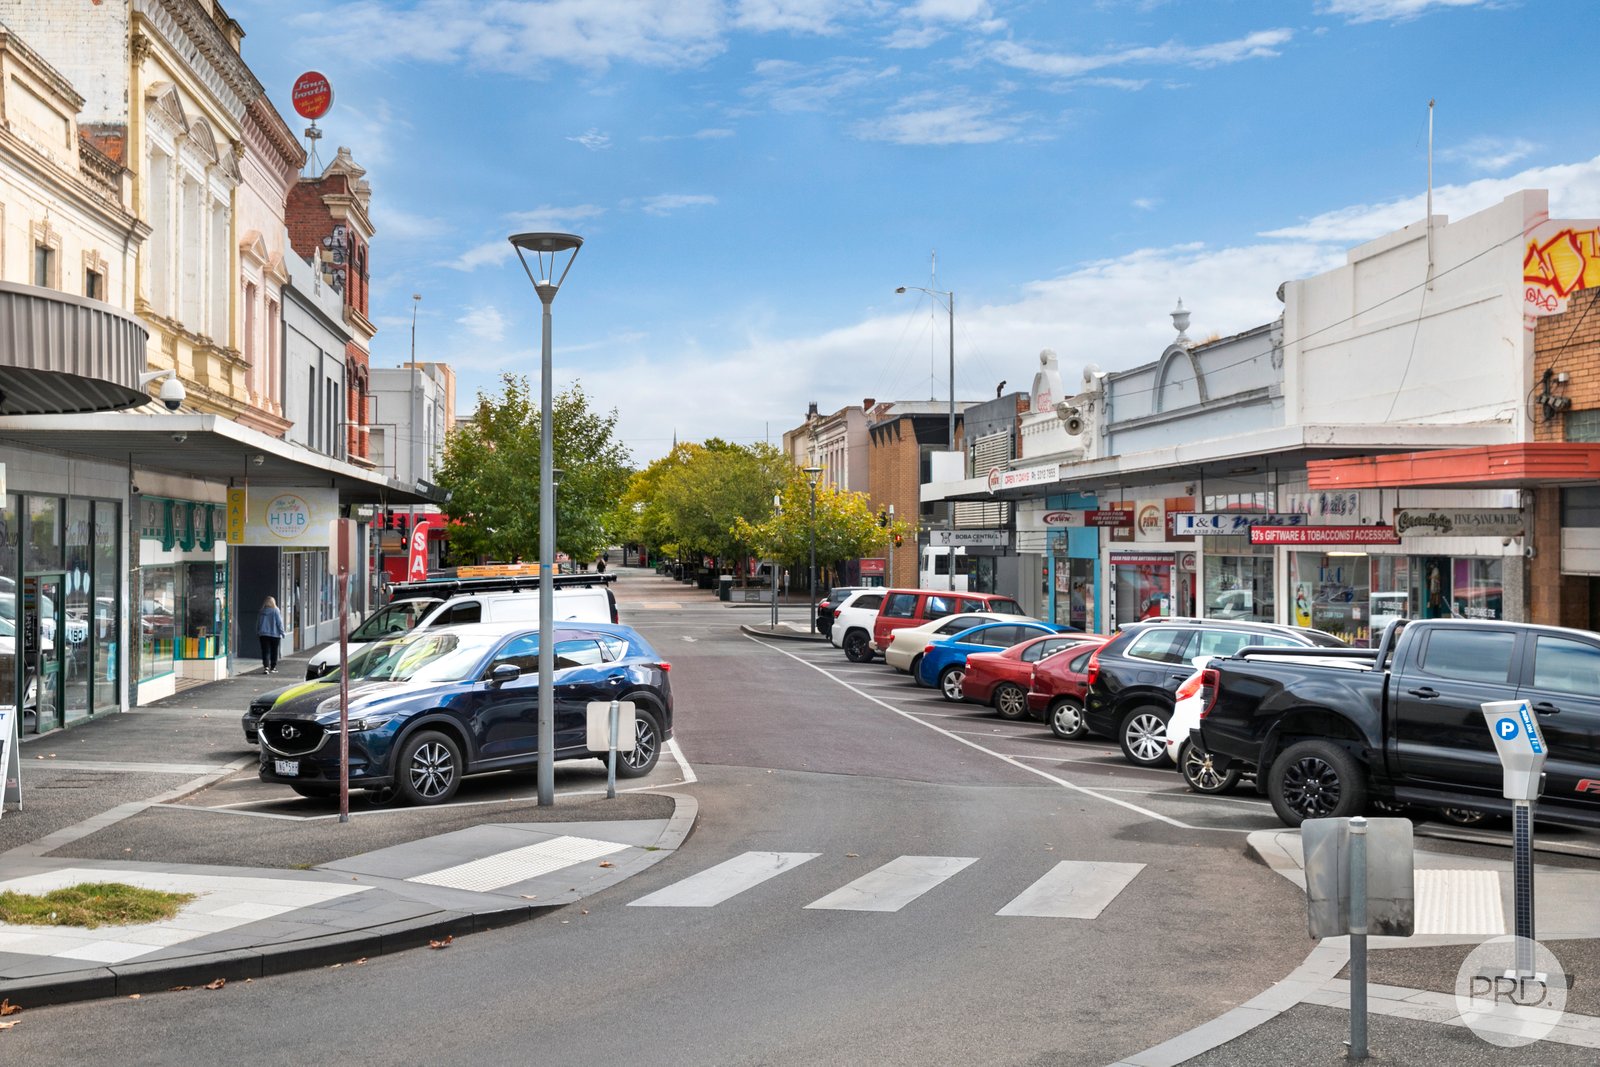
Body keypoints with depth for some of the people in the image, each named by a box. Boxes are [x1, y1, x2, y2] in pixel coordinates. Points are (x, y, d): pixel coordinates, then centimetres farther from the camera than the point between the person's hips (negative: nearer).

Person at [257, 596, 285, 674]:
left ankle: (266, 667, -17)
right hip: (275, 634, -2)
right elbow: (279, 623, -6)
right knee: (274, 652, 10)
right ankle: (273, 668, 16)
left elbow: (258, 623, 10)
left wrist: (257, 633, 20)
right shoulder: (275, 611, -7)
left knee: (265, 651, -1)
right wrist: (282, 632, 2)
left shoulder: (261, 612, 3)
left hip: (263, 634, 2)